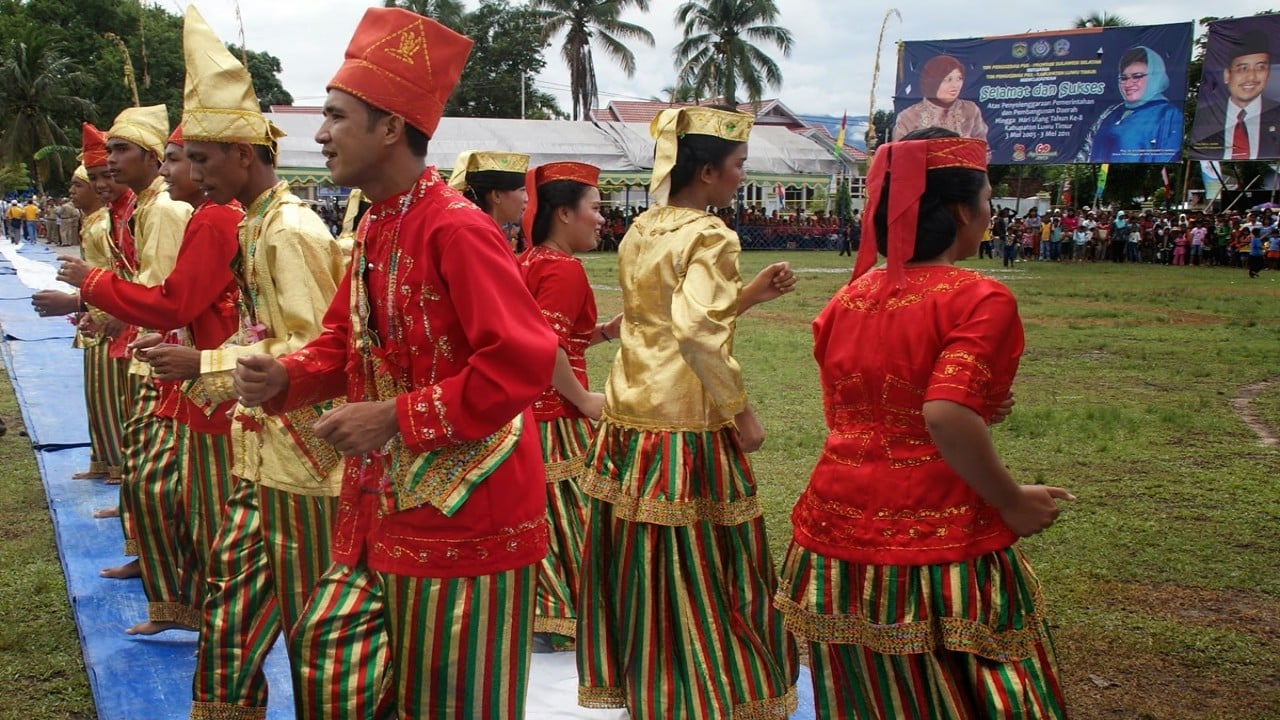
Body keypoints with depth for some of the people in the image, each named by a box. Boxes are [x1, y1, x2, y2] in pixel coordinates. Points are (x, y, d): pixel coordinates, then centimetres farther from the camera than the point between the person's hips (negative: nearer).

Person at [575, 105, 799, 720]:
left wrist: (744, 296, 19)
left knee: (637, 563, 16)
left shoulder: (639, 233, 12)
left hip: (628, 419, 8)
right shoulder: (709, 236, -13)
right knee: (695, 566, 3)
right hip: (686, 429, -8)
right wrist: (740, 411, -17)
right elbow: (697, 332, -26)